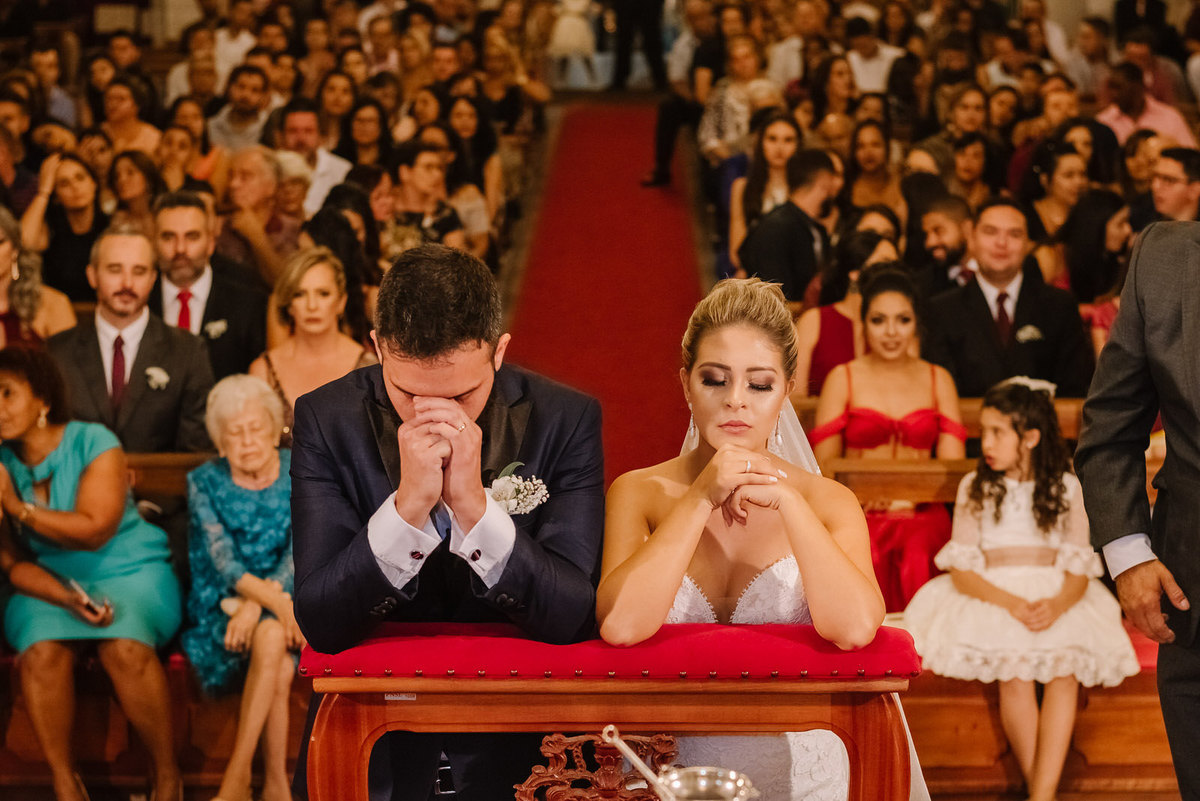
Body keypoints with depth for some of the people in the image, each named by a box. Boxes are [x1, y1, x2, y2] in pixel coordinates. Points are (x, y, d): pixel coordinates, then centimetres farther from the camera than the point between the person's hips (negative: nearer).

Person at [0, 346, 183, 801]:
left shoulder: (93, 443, -6)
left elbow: (95, 530, -16)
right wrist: (65, 597, -18)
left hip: (128, 572, -2)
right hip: (49, 585, 3)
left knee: (124, 647, -32)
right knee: (40, 653, -30)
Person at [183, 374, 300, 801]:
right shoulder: (204, 483, 1)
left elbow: (299, 552, -8)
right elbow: (222, 560, -12)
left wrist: (256, 604, -26)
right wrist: (275, 602, -31)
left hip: (285, 598, 1)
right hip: (222, 607, -1)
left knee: (271, 637, -34)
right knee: (273, 647, -33)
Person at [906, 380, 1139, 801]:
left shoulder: (1066, 488, 9)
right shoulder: (974, 487, 8)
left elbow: (1079, 573, 3)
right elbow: (962, 572, 0)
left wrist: (1056, 604, -20)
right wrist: (1011, 603, -18)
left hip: (1056, 601, 1)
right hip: (990, 598, -1)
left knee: (1066, 669, -30)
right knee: (1015, 672, -30)